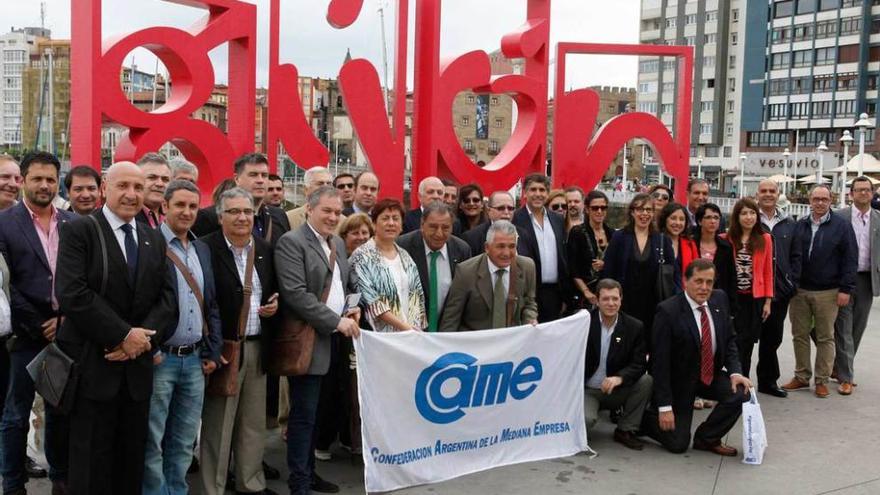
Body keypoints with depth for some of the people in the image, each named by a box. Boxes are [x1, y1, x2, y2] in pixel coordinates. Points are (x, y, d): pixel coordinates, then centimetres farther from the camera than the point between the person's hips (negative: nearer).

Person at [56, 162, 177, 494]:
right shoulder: (79, 231, -4)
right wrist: (123, 334, -17)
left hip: (138, 366, 5)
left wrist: (143, 336, -11)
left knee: (132, 463, 12)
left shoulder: (154, 239, 13)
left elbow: (168, 297, 7)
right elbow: (71, 293, -16)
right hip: (93, 366, -5)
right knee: (91, 464, 4)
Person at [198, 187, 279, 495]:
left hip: (257, 347, 6)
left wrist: (273, 305, -1)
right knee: (217, 425, 4)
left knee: (254, 422, 15)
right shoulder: (206, 249, -9)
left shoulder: (265, 249, 9)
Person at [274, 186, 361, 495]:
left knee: (313, 413, 16)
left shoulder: (338, 243, 15)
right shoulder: (292, 242, -11)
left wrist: (354, 307, 3)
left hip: (334, 340, 7)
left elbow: (348, 284, 24)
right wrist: (336, 321, -19)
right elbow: (295, 293, -20)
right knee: (304, 414, -2)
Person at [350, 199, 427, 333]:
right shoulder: (362, 256, -6)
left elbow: (416, 296, 13)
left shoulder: (405, 256, 12)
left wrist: (416, 329, 0)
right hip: (381, 332, -5)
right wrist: (403, 326, -17)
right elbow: (372, 301, -13)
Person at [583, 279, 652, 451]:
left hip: (616, 391, 3)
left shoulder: (634, 327, -3)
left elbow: (639, 364, -10)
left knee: (646, 381, -22)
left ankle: (626, 430, -3)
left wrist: (619, 378, -27)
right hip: (587, 390, -3)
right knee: (586, 419, -31)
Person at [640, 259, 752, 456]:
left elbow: (729, 340, 6)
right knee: (677, 444, -6)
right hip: (678, 381, -6)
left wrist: (734, 372, -12)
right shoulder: (667, 311, -23)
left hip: (711, 375, 6)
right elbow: (660, 362, -22)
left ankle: (706, 438, 3)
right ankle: (642, 417, 24)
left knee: (741, 393, -20)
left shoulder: (719, 300, -4)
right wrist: (664, 407, -22)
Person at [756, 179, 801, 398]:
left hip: (780, 290, 4)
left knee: (773, 337, 12)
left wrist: (793, 282, 5)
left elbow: (795, 255, 15)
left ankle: (767, 380, 23)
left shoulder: (788, 223, 12)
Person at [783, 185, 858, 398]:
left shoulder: (842, 226, -1)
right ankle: (801, 376, 19)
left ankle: (822, 380, 13)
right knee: (799, 335, 8)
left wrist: (845, 289, -8)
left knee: (825, 337, 4)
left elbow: (850, 259, -3)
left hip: (827, 292, -3)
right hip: (799, 290, 3)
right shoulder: (799, 226, 8)